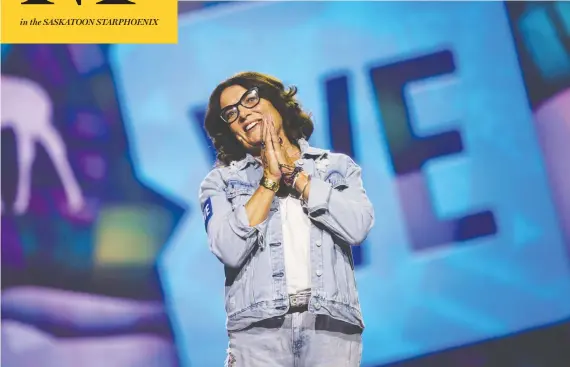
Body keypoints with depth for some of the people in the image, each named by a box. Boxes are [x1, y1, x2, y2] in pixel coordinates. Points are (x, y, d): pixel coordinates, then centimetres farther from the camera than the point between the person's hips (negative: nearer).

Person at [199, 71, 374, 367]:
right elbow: (229, 250, -5)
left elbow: (357, 227, -4)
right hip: (258, 330, 0)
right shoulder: (221, 181, 11)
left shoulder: (338, 166, 14)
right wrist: (270, 178, -1)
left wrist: (292, 173, 1)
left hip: (332, 325, 1)